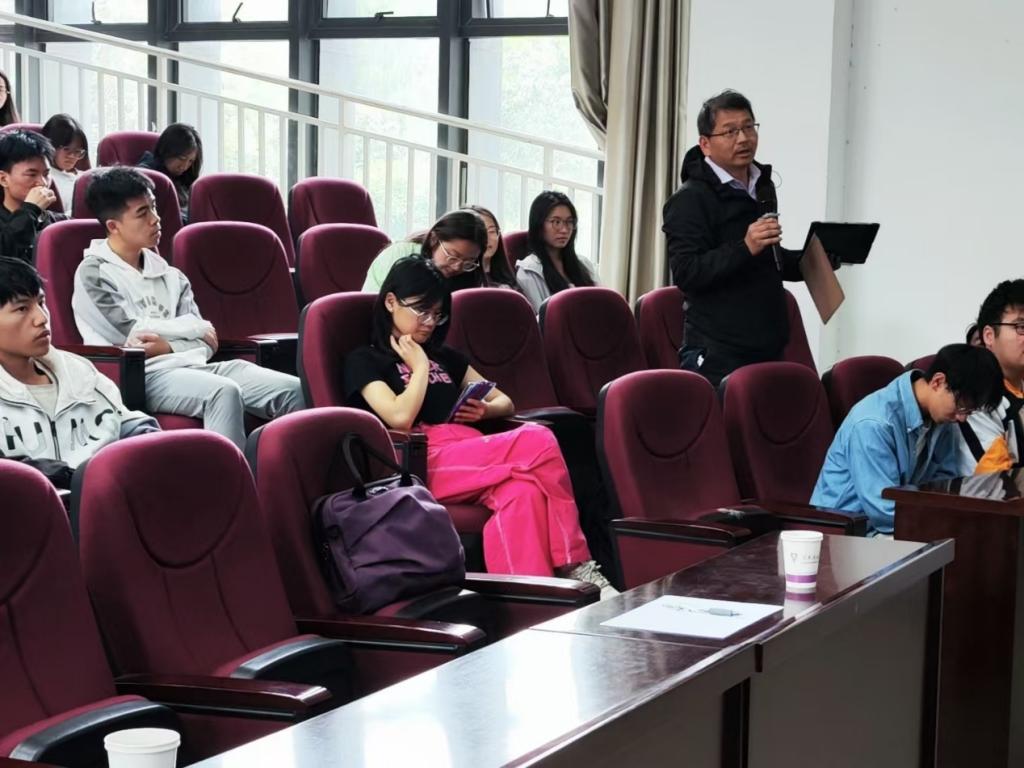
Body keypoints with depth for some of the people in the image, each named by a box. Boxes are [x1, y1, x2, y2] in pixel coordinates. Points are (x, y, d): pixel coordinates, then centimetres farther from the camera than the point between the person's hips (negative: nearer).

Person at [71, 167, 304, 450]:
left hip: (192, 365, 6)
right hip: (143, 376, -6)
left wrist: (167, 346, -10)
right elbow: (128, 332, -8)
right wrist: (193, 327, 2)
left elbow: (205, 343, 11)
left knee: (292, 390, -15)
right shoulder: (93, 273, 4)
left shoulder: (168, 275, 21)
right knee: (224, 392, -37)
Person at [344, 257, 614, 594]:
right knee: (539, 442, -26)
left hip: (472, 458, 5)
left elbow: (505, 402, 29)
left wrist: (484, 410, 6)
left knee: (521, 493, -35)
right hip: (423, 464, -5)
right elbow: (400, 418, -8)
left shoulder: (445, 357, 29)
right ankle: (576, 564, -19)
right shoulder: (364, 361, 9)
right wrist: (420, 367, 6)